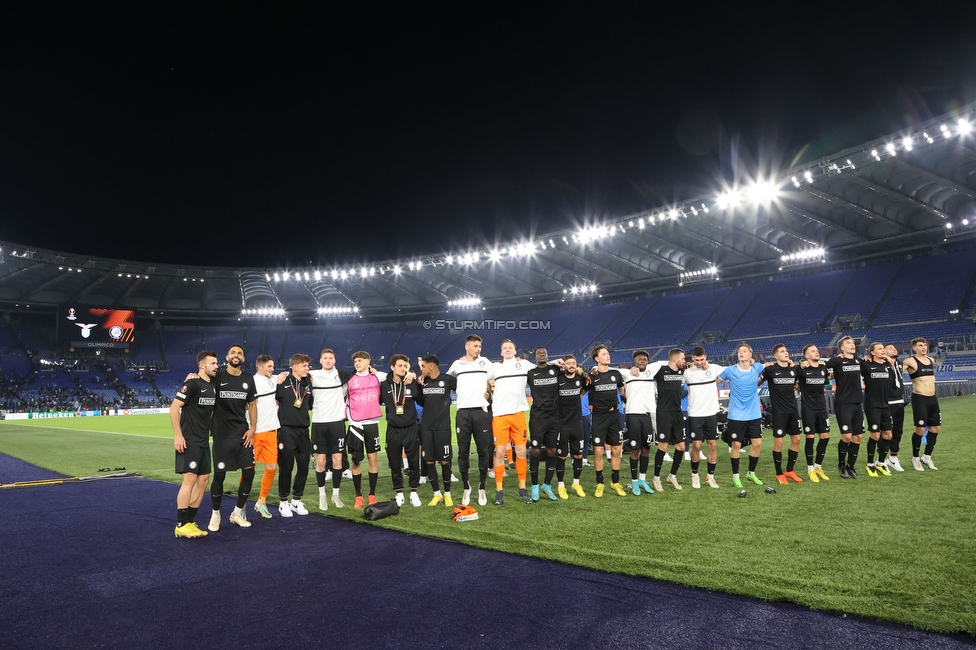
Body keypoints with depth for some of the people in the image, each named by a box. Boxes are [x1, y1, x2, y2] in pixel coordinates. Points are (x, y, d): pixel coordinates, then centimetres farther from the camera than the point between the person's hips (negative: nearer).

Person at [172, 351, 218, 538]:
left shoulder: (213, 386, 11)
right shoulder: (192, 384, -13)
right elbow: (174, 407, -17)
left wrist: (210, 432, 16)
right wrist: (178, 435, -20)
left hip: (203, 441, 9)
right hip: (189, 440, -9)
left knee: (203, 479, 8)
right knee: (190, 478, -10)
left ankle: (190, 521, 17)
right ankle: (181, 525, -1)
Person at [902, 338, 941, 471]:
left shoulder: (931, 360, 11)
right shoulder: (911, 361, -11)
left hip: (933, 398, 7)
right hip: (919, 398, -7)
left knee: (935, 428, 10)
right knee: (920, 429, -6)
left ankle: (927, 456, 25)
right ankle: (915, 458, 10)